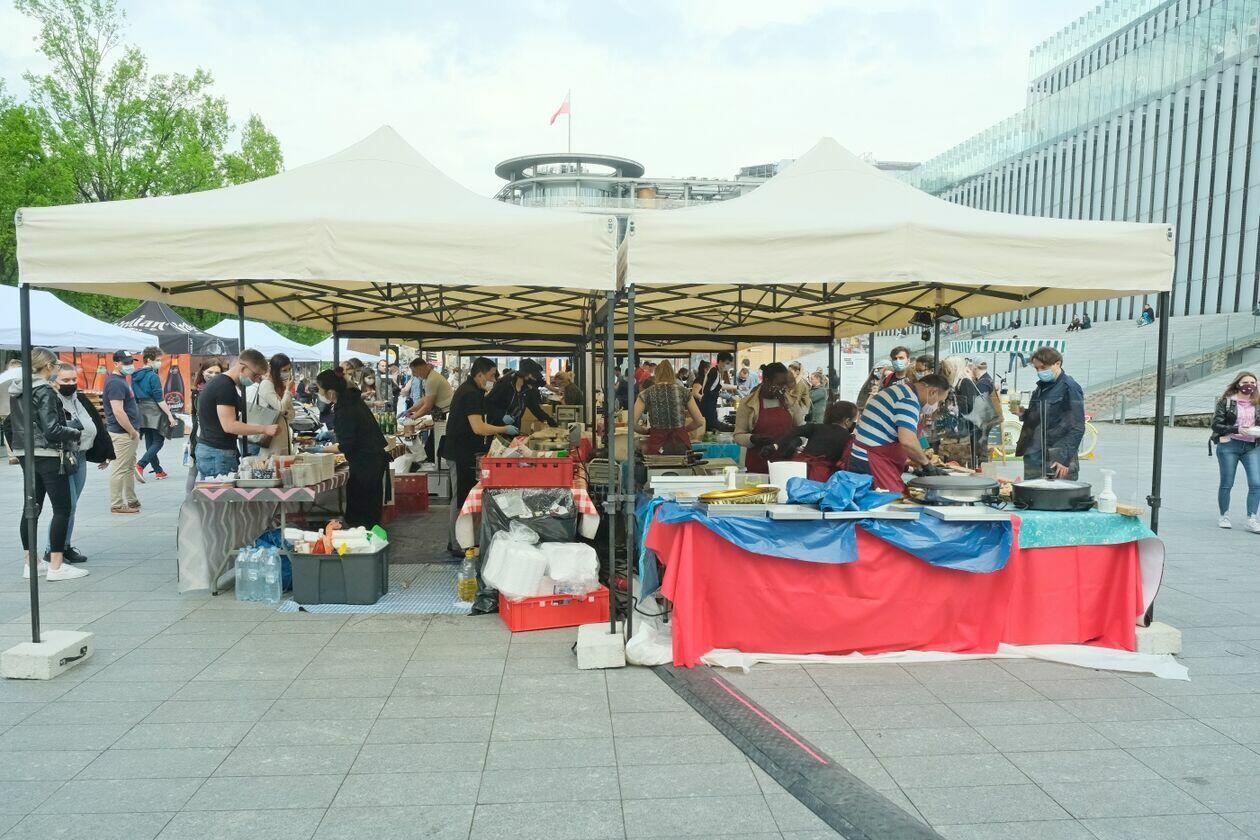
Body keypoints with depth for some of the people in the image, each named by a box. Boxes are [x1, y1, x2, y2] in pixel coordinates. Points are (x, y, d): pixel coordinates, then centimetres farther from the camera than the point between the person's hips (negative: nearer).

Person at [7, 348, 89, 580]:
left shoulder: (16, 391, 10)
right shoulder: (44, 391, -16)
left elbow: (14, 424, 18)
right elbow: (52, 429, -20)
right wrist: (76, 433, -6)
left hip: (27, 455, 9)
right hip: (48, 455, -9)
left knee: (32, 507, 14)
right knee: (63, 508, -4)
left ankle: (30, 562, 21)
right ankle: (56, 565, -4)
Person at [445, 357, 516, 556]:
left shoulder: (469, 389, 13)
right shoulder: (471, 394, -20)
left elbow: (475, 420, 21)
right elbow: (478, 428, -26)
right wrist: (505, 429, -17)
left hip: (463, 452, 11)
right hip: (461, 454, -11)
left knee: (462, 497, 16)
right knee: (461, 498, -4)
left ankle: (456, 541, 25)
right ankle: (457, 545, 3)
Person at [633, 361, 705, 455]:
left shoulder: (646, 394, 4)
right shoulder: (683, 392, 7)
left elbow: (633, 424, -2)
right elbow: (700, 421, 8)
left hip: (658, 444, -1)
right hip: (681, 444, 1)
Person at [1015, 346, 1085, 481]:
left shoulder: (1069, 388, -8)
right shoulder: (1040, 388, 15)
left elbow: (1077, 428, -12)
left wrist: (1064, 459, -17)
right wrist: (1023, 414, 4)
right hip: (1034, 459, 7)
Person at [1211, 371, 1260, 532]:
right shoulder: (1226, 402, 0)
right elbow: (1216, 425, -5)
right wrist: (1236, 430, -18)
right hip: (1229, 445, -3)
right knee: (1226, 483, 6)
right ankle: (1224, 517, 20)